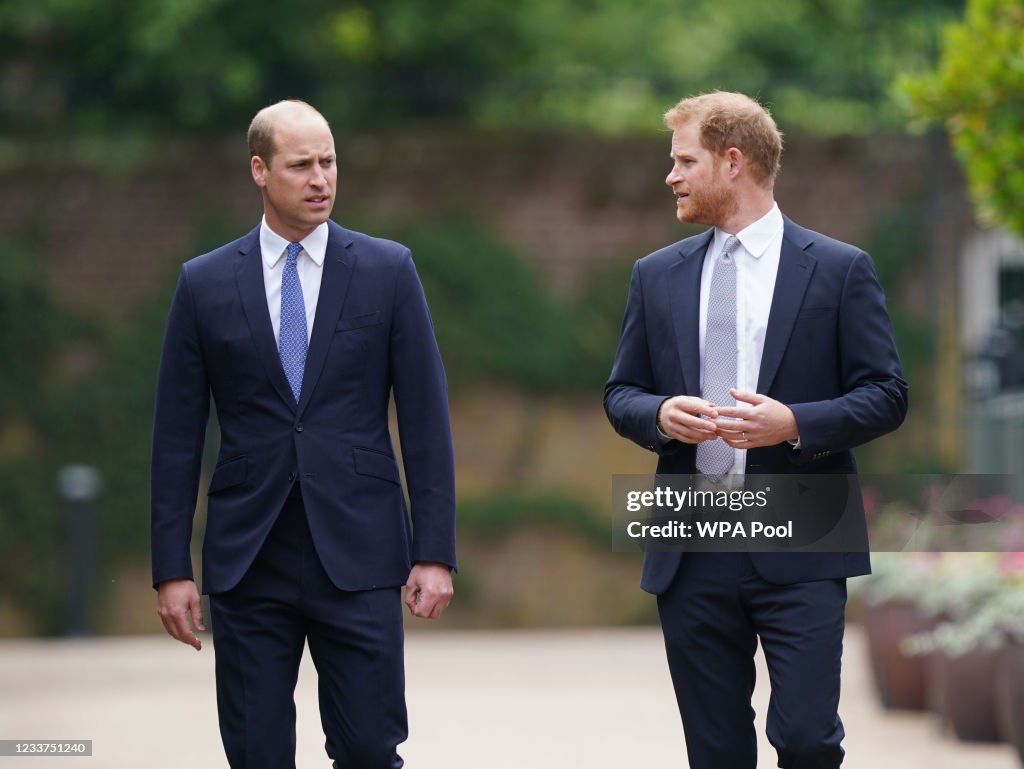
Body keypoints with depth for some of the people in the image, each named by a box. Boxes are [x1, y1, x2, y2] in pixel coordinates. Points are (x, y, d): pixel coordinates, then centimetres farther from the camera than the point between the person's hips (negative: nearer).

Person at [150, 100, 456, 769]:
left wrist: (435, 553, -3)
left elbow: (426, 420, 3)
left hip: (358, 556, -1)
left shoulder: (387, 270, 4)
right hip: (248, 560, 1)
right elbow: (177, 437, 6)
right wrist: (171, 569, 1)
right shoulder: (206, 284, 5)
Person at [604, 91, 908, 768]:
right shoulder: (657, 276, 12)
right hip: (693, 553, 4)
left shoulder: (840, 270, 1)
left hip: (799, 552, -3)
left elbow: (885, 395, -1)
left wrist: (794, 423, -18)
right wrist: (659, 414, -8)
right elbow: (621, 394, 15)